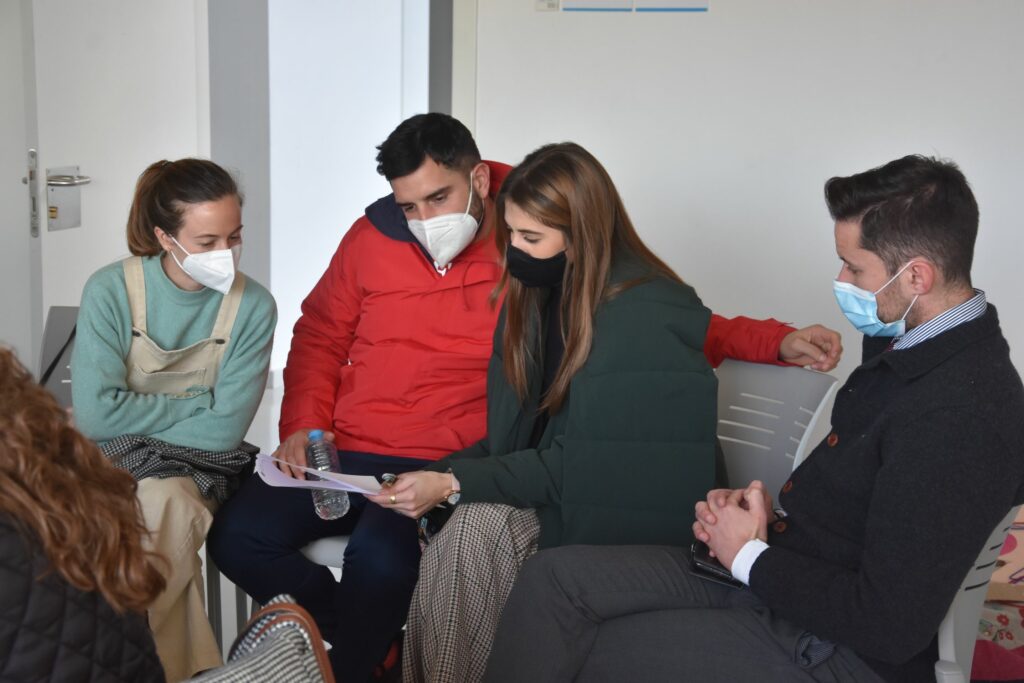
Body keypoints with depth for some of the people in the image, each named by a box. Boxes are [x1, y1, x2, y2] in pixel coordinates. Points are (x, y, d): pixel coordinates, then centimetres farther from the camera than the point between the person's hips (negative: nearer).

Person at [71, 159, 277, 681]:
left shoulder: (253, 306, -10)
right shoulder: (111, 290, -12)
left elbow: (224, 428, -11)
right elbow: (96, 415, -17)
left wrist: (136, 419, -12)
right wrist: (198, 402, -12)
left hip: (195, 467, 1)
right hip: (110, 461, 0)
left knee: (167, 503, -33)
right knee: (171, 516, -32)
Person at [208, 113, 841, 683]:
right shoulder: (374, 236, 4)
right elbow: (321, 335, 18)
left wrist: (776, 342, -12)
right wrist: (303, 425, 2)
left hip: (439, 467, -4)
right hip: (338, 451, 5)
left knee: (379, 560, -32)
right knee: (237, 536, -9)